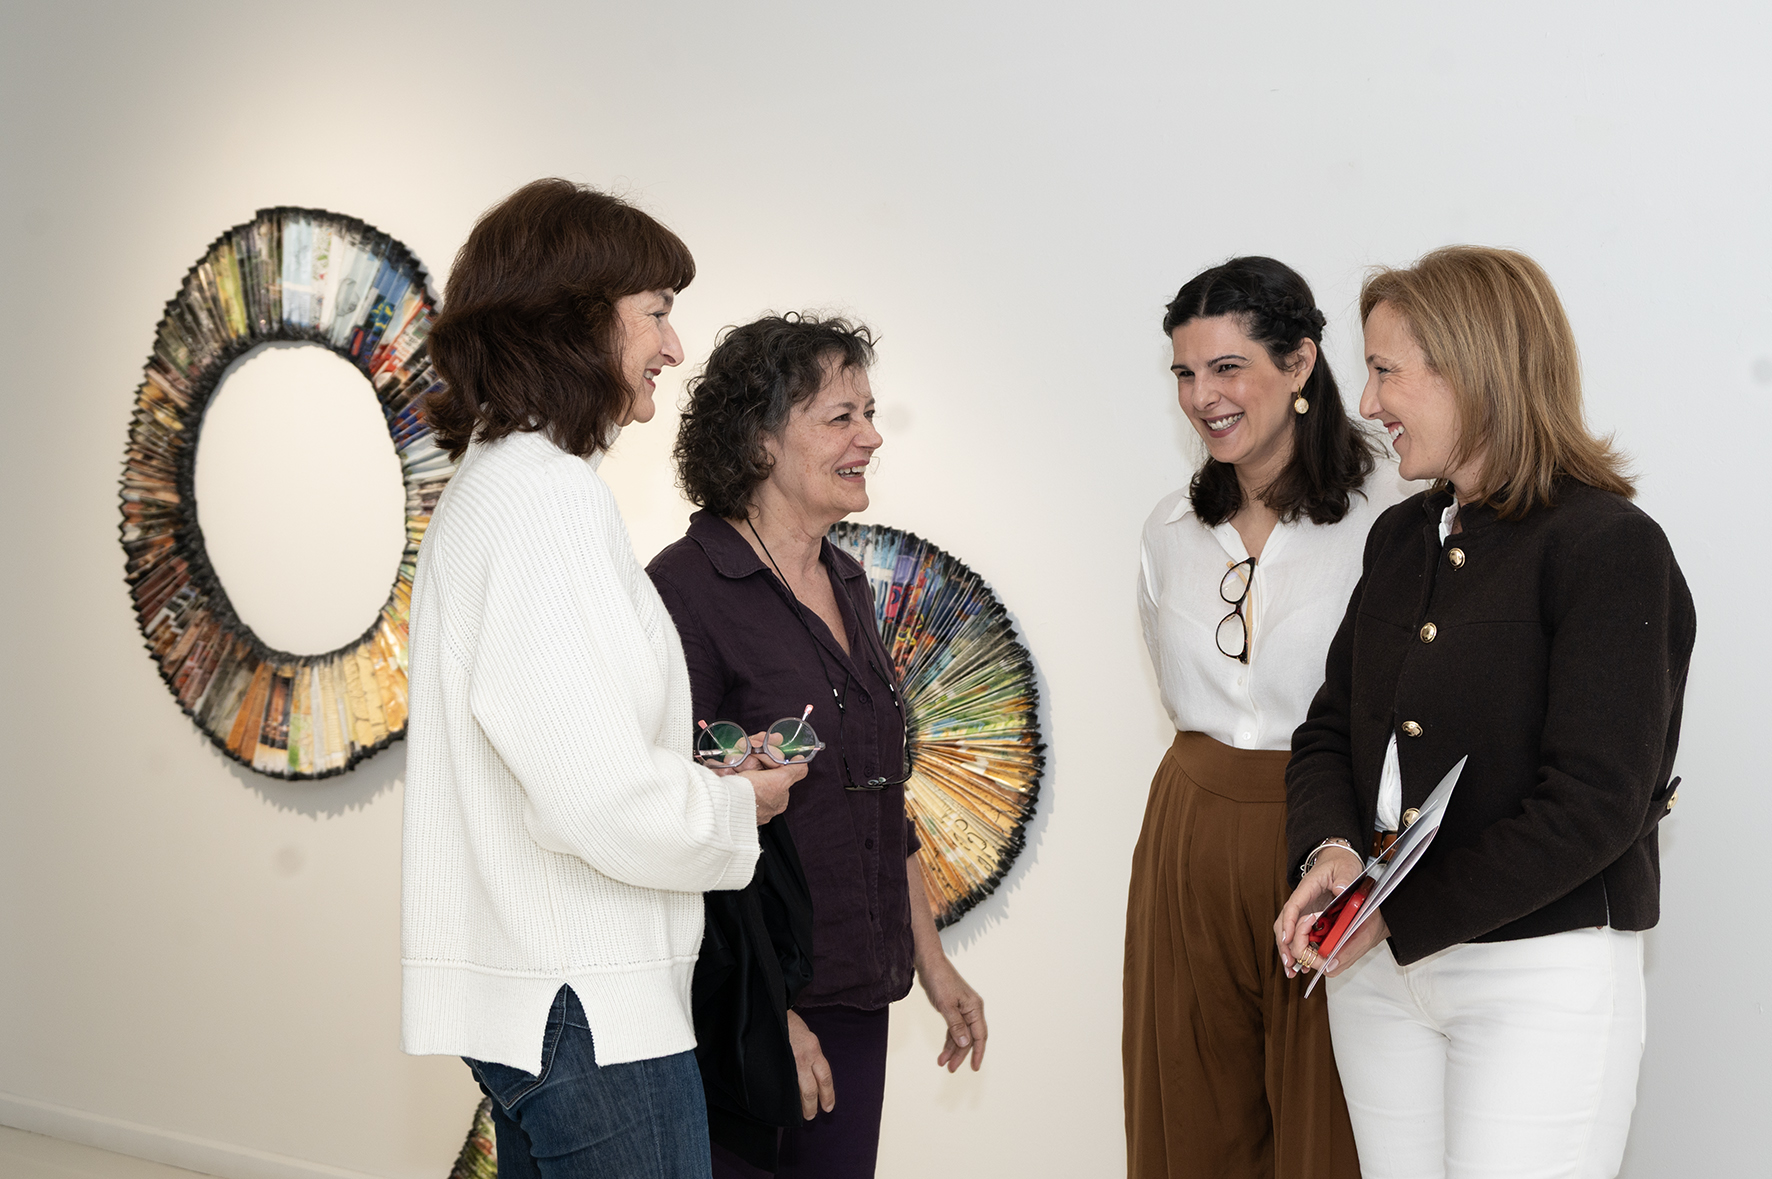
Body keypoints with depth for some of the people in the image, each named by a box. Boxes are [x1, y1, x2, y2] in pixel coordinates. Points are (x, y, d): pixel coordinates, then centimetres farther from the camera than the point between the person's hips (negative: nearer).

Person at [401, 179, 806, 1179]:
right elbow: (601, 799, -24)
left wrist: (703, 773, 10)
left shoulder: (490, 484, 16)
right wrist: (739, 803, -6)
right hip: (586, 1004, -11)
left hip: (526, 988, 11)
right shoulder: (549, 495, -17)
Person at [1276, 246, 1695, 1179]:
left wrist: (1399, 917, -18)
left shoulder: (1611, 549, -13)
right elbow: (1329, 730, 11)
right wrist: (1330, 851, -11)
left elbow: (1592, 806, -19)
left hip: (1542, 975, -6)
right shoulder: (1401, 539, 11)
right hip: (1379, 967, 7)